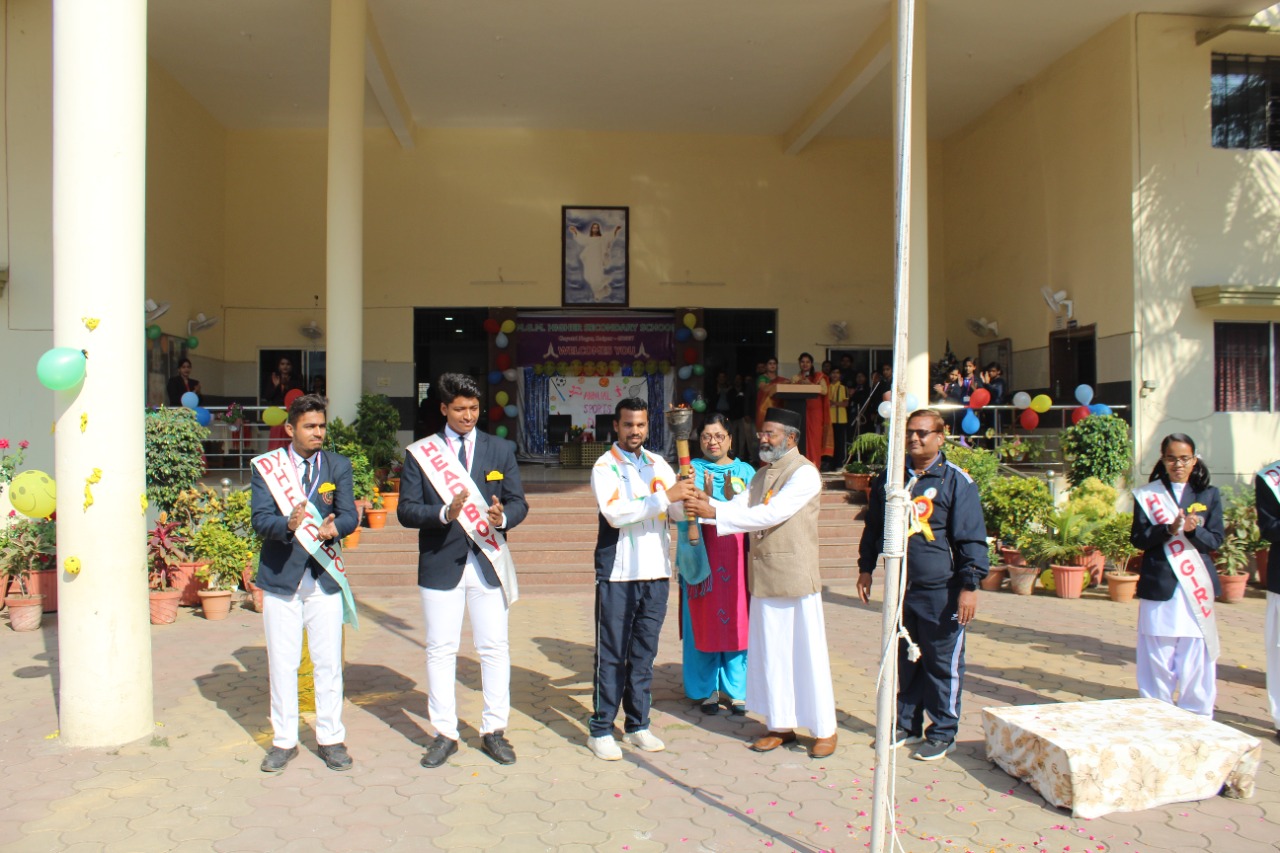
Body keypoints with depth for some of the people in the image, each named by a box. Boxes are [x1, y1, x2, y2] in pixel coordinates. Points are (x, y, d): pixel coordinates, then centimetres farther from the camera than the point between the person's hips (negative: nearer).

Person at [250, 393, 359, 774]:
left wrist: (333, 527, -27)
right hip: (281, 577, -1)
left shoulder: (337, 465, 5)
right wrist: (288, 524, -31)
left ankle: (331, 739, 20)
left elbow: (350, 515, -5)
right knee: (281, 664, 9)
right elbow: (260, 520, -10)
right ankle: (284, 741, 23)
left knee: (328, 663, 7)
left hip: (324, 576, 1)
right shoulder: (266, 467, 0)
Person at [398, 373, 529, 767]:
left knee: (495, 648, 5)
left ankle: (494, 731, 19)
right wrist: (445, 513, -22)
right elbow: (406, 510, -4)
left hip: (487, 562, 1)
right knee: (440, 650, 6)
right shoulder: (420, 453, 2)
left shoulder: (500, 450, 7)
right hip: (440, 565, -1)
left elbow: (519, 502, 4)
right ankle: (444, 733, 20)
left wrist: (503, 517, -18)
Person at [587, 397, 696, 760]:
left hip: (656, 573, 5)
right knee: (612, 655, 1)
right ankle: (600, 730, 12)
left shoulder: (658, 465, 11)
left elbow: (681, 509, 6)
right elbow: (615, 513, -20)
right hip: (618, 574, -5)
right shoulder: (605, 466, -5)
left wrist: (689, 495, -16)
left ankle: (638, 725, 24)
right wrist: (665, 497, -23)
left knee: (644, 654, 13)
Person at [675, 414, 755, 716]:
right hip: (703, 554, -1)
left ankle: (735, 689, 18)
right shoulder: (693, 470, 5)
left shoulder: (745, 471, 9)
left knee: (736, 620, 4)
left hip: (736, 554, 1)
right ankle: (706, 688, 18)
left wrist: (732, 500, -21)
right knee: (703, 620, 4)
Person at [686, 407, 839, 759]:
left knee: (806, 654, 2)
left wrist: (715, 512, -23)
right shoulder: (762, 475, 15)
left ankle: (824, 729, 15)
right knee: (770, 653, 12)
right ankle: (781, 725, 23)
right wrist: (707, 503, -12)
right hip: (764, 578, 7)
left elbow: (771, 514, -22)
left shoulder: (804, 473, -12)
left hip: (796, 577, -7)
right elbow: (738, 509, 7)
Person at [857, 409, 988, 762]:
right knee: (904, 659, 14)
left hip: (941, 590, -5)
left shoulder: (956, 481, -6)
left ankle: (942, 733, 19)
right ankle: (906, 725, 29)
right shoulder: (889, 478, 8)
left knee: (943, 663, 5)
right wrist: (866, 568, 18)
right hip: (899, 587, 5)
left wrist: (969, 586, -10)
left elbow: (972, 538, -7)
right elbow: (874, 527, 19)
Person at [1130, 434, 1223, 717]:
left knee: (1197, 658, 1)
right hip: (1159, 585, -1)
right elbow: (1138, 538, -2)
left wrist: (1193, 530, -18)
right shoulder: (1147, 494, 3)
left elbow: (1216, 540, 2)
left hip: (1197, 586, 1)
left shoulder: (1209, 495, 8)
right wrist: (1169, 529, -19)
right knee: (1157, 659, 3)